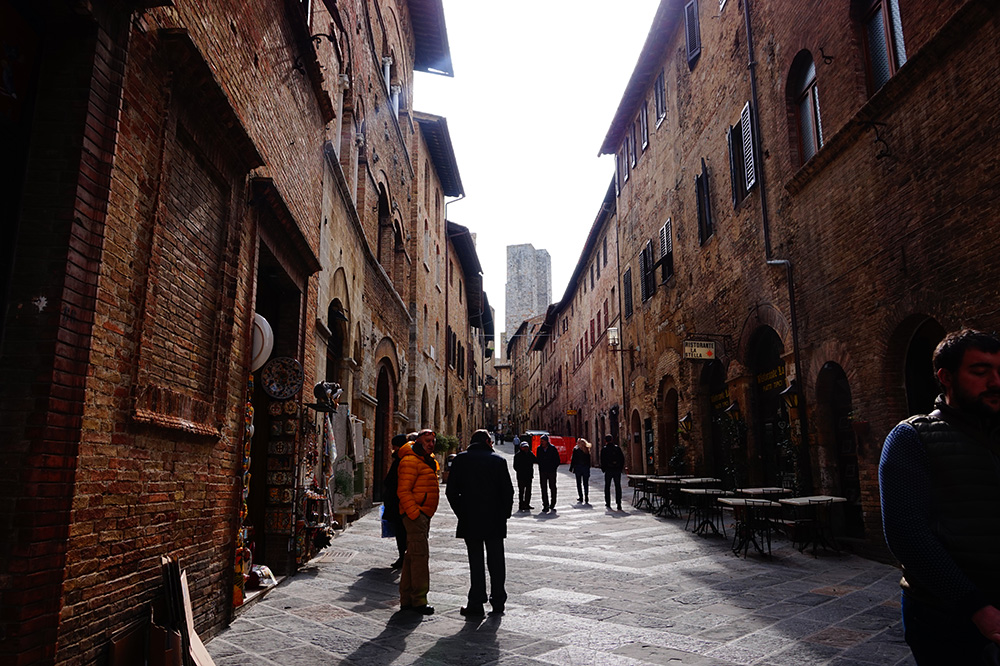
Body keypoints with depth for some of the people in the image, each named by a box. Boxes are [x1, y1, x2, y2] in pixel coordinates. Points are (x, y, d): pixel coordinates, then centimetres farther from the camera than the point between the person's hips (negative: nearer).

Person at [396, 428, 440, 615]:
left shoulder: (426, 461, 19)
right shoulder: (410, 461, -14)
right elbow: (403, 490, -20)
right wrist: (415, 513, -23)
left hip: (422, 514, 10)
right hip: (415, 514, -10)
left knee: (412, 556, 13)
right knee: (420, 556, -10)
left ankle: (406, 599, 21)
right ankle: (419, 600, -5)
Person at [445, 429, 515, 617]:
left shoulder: (461, 459, 0)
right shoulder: (498, 460, -1)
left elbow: (451, 491, -2)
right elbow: (508, 491, -3)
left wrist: (461, 512, 7)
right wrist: (504, 514, 7)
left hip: (470, 519, 0)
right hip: (495, 520, 0)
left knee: (476, 561, 5)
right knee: (496, 560, 10)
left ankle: (476, 604, 7)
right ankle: (498, 601, 16)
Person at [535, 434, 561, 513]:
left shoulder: (552, 448, -6)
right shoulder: (539, 449, 3)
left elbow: (558, 460, 0)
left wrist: (554, 467, -5)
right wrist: (541, 467, 3)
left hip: (551, 471, -2)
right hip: (542, 472, 2)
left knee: (552, 488, 4)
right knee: (544, 489, 1)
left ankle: (552, 505, 15)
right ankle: (545, 505, 6)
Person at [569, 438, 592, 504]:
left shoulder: (576, 449, -5)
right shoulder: (587, 450, 4)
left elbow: (573, 459, -6)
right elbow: (589, 460, 3)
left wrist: (571, 468, 1)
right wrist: (588, 467, 8)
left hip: (578, 467, -3)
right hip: (586, 468, 3)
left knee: (579, 484, 5)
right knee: (586, 483, 7)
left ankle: (580, 499, 2)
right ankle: (586, 499, 5)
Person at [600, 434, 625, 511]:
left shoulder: (604, 449, -4)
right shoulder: (617, 448, 2)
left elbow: (602, 461, -7)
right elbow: (622, 458, 3)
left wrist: (603, 469, 5)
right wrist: (621, 468, 10)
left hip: (608, 470, -1)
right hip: (617, 470, 2)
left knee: (607, 486, 12)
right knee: (618, 487, 4)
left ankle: (608, 503, 14)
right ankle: (618, 503, -3)